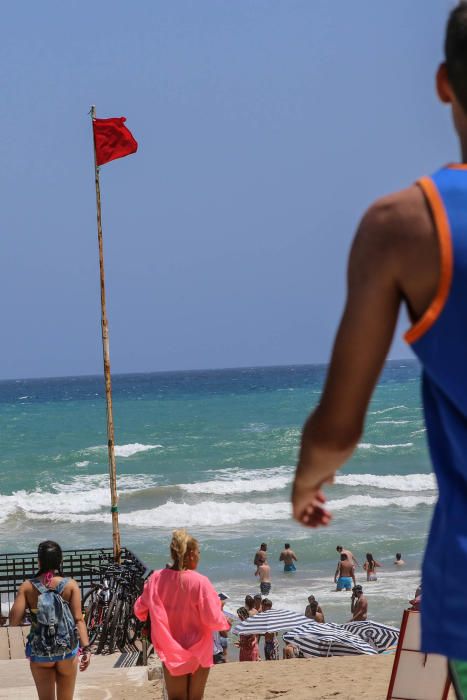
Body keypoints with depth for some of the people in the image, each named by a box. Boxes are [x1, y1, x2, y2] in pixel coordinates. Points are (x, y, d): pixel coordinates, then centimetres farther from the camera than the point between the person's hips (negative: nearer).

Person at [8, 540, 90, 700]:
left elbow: (14, 620, -13)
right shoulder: (71, 585, -8)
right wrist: (86, 648, -16)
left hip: (40, 653, 0)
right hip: (67, 651, 0)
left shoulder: (27, 587, -8)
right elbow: (78, 619, -15)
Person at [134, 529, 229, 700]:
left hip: (171, 652, 2)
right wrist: (224, 622, 3)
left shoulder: (156, 578, -9)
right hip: (197, 652, -2)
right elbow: (213, 620, -19)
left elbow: (140, 610, 3)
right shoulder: (200, 582, -20)